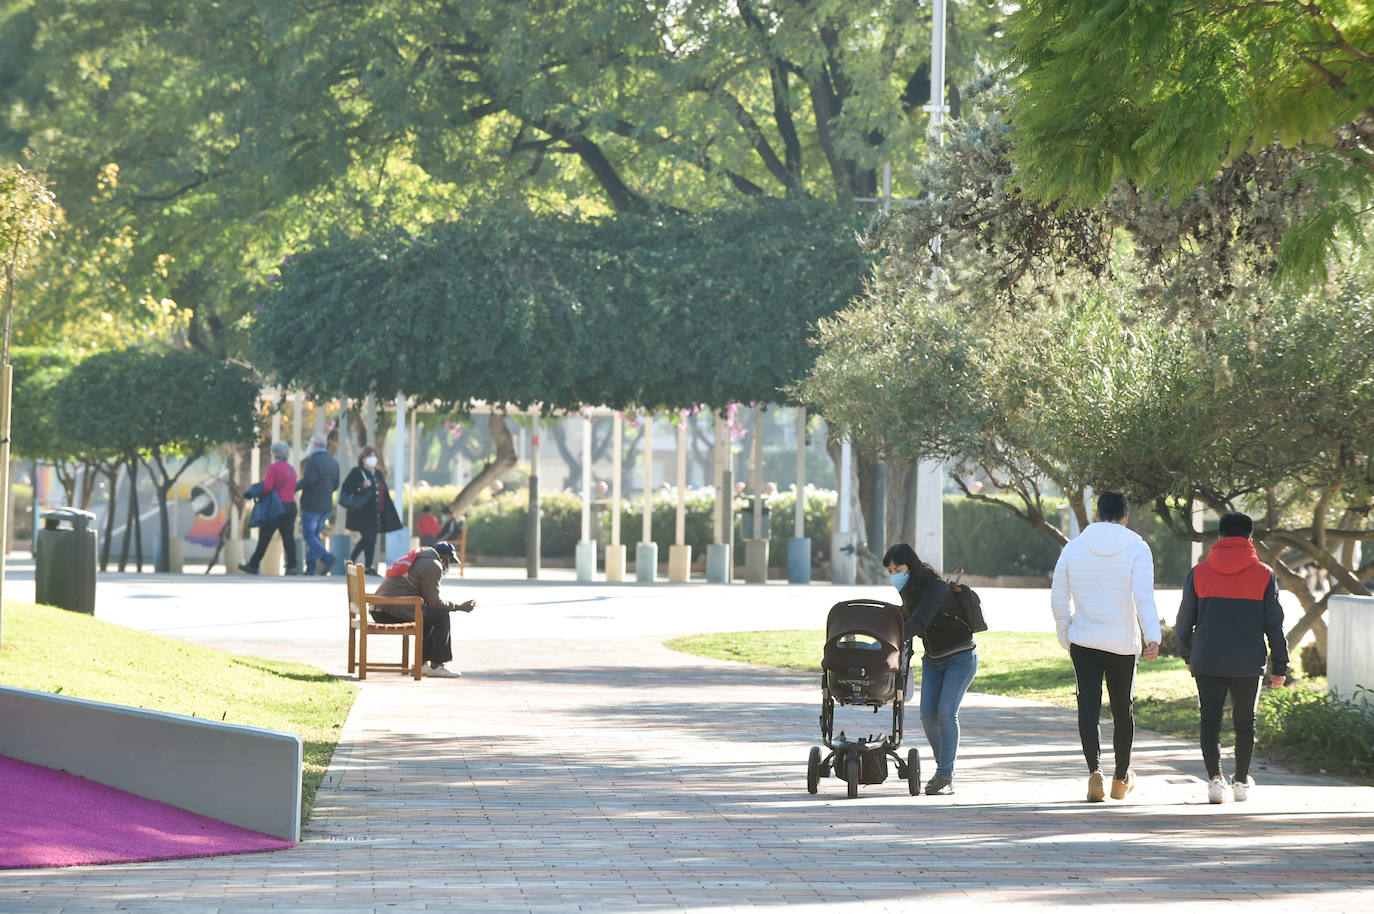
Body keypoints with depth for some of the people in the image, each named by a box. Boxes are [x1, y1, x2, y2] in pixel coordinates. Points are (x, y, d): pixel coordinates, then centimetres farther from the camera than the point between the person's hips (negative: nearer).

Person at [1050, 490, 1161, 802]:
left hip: (1083, 643, 1)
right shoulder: (1136, 548, -5)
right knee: (1123, 710, 14)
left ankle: (1094, 770, -22)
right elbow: (1144, 595, -18)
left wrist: (1066, 639, 17)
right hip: (1123, 645, -1)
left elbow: (1058, 598, 7)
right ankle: (1121, 779, 27)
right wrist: (1153, 636, -26)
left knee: (1088, 707, -1)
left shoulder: (1074, 547, 4)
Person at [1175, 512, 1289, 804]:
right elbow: (1275, 625, -1)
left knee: (1210, 721, 1)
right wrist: (1280, 667, 7)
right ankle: (1242, 781, 21)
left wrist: (1187, 655, 24)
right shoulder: (1264, 574, -1)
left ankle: (1215, 777, -16)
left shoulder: (1199, 572, 2)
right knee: (1245, 723, 15)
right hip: (1249, 663, 0)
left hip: (1207, 661, 0)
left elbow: (1184, 622, 7)